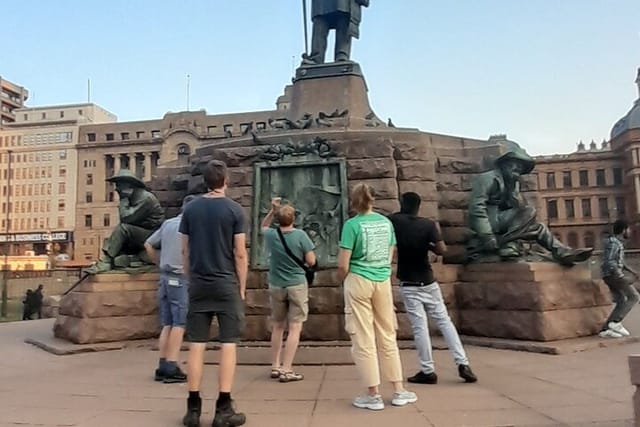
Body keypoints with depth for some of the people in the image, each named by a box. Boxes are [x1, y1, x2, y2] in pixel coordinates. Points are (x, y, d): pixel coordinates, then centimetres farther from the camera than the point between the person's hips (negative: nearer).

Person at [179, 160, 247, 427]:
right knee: (228, 344, 2)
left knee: (196, 345, 7)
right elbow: (240, 254, -6)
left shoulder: (190, 209, 5)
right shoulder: (234, 209, -5)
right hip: (226, 284, -3)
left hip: (198, 285, 4)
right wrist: (242, 288, 3)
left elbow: (185, 251, 7)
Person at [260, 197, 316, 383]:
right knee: (295, 328, 0)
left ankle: (275, 366, 23)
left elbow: (263, 227, 21)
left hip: (276, 286, 4)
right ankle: (286, 370, -3)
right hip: (296, 285, -4)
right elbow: (311, 261, -10)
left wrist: (272, 210, 13)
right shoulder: (300, 235, -13)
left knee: (277, 326, 17)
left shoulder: (271, 235, -3)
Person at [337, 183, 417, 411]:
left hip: (359, 281, -5)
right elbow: (390, 257, 12)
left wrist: (342, 279, 9)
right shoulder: (386, 222, 6)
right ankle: (399, 391, 21)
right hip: (383, 281, 5)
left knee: (364, 340, 4)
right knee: (388, 337, 14)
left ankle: (373, 395, 12)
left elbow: (343, 266, -11)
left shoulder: (352, 224, -9)